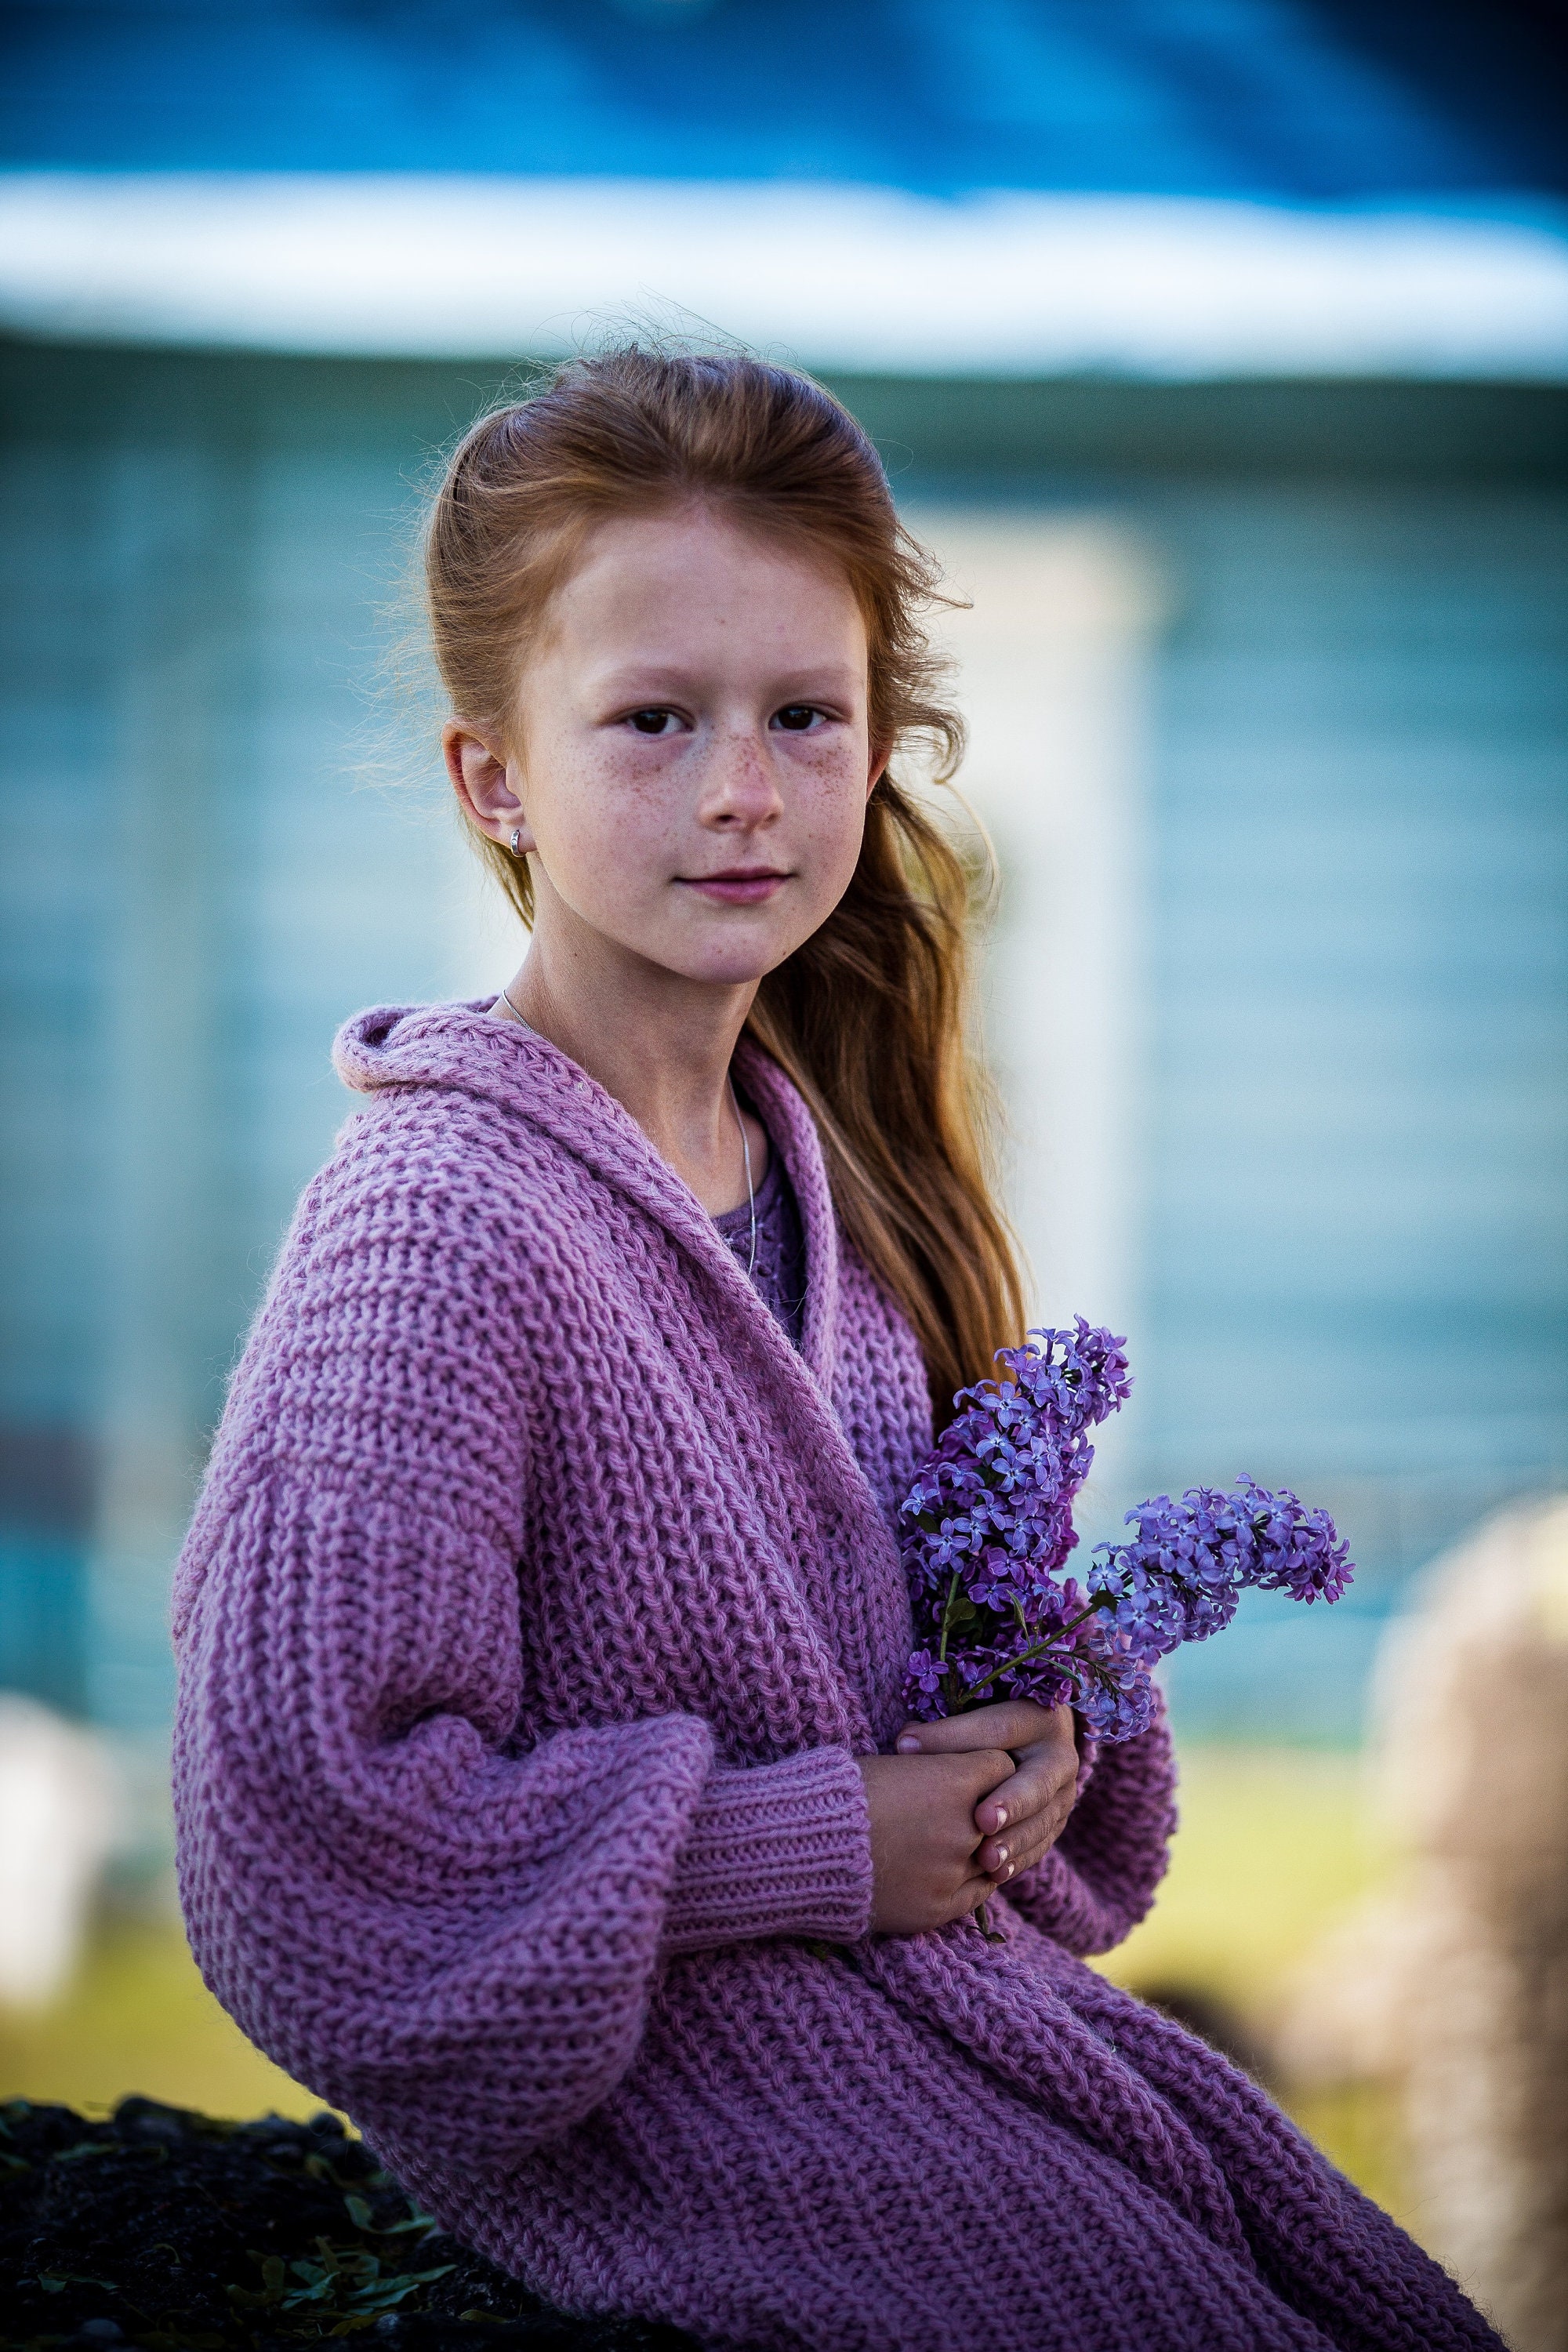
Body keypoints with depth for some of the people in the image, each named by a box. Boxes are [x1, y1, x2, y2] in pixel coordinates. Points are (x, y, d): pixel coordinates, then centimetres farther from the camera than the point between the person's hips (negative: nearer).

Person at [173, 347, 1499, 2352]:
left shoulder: (817, 1154, 6)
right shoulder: (435, 1230, -21)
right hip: (690, 2094, -8)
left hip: (935, 1947, 8)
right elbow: (307, 1809, -25)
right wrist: (824, 1847, -19)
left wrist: (1023, 1713, -2)